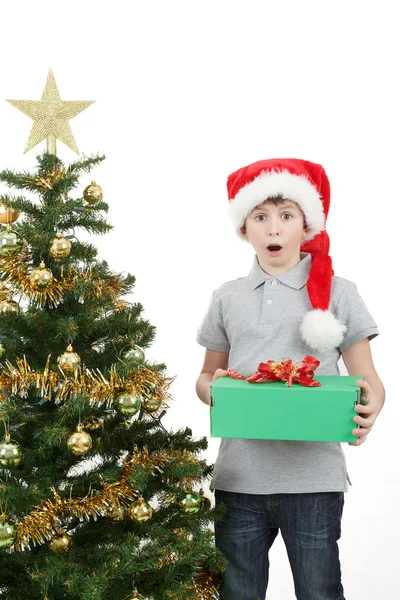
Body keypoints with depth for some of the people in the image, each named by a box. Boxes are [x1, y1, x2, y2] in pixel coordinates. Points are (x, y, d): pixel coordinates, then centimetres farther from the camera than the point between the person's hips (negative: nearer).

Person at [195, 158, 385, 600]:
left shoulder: (337, 293, 1)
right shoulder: (227, 298, 9)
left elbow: (367, 379, 3)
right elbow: (205, 377, 16)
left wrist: (370, 406, -20)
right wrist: (212, 390, -7)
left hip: (315, 476, -2)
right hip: (239, 476, 3)